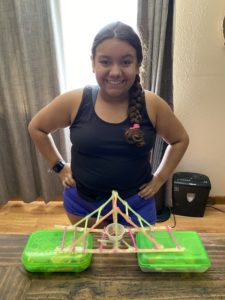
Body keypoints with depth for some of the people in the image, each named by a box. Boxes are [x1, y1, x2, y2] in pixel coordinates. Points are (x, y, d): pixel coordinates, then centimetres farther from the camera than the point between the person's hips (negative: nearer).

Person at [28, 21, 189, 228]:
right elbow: (36, 128, 3)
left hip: (136, 205, 0)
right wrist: (59, 167, -1)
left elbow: (180, 139, 4)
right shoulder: (73, 102, -13)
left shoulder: (152, 105, -13)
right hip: (81, 204, 1)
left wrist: (160, 178, -3)